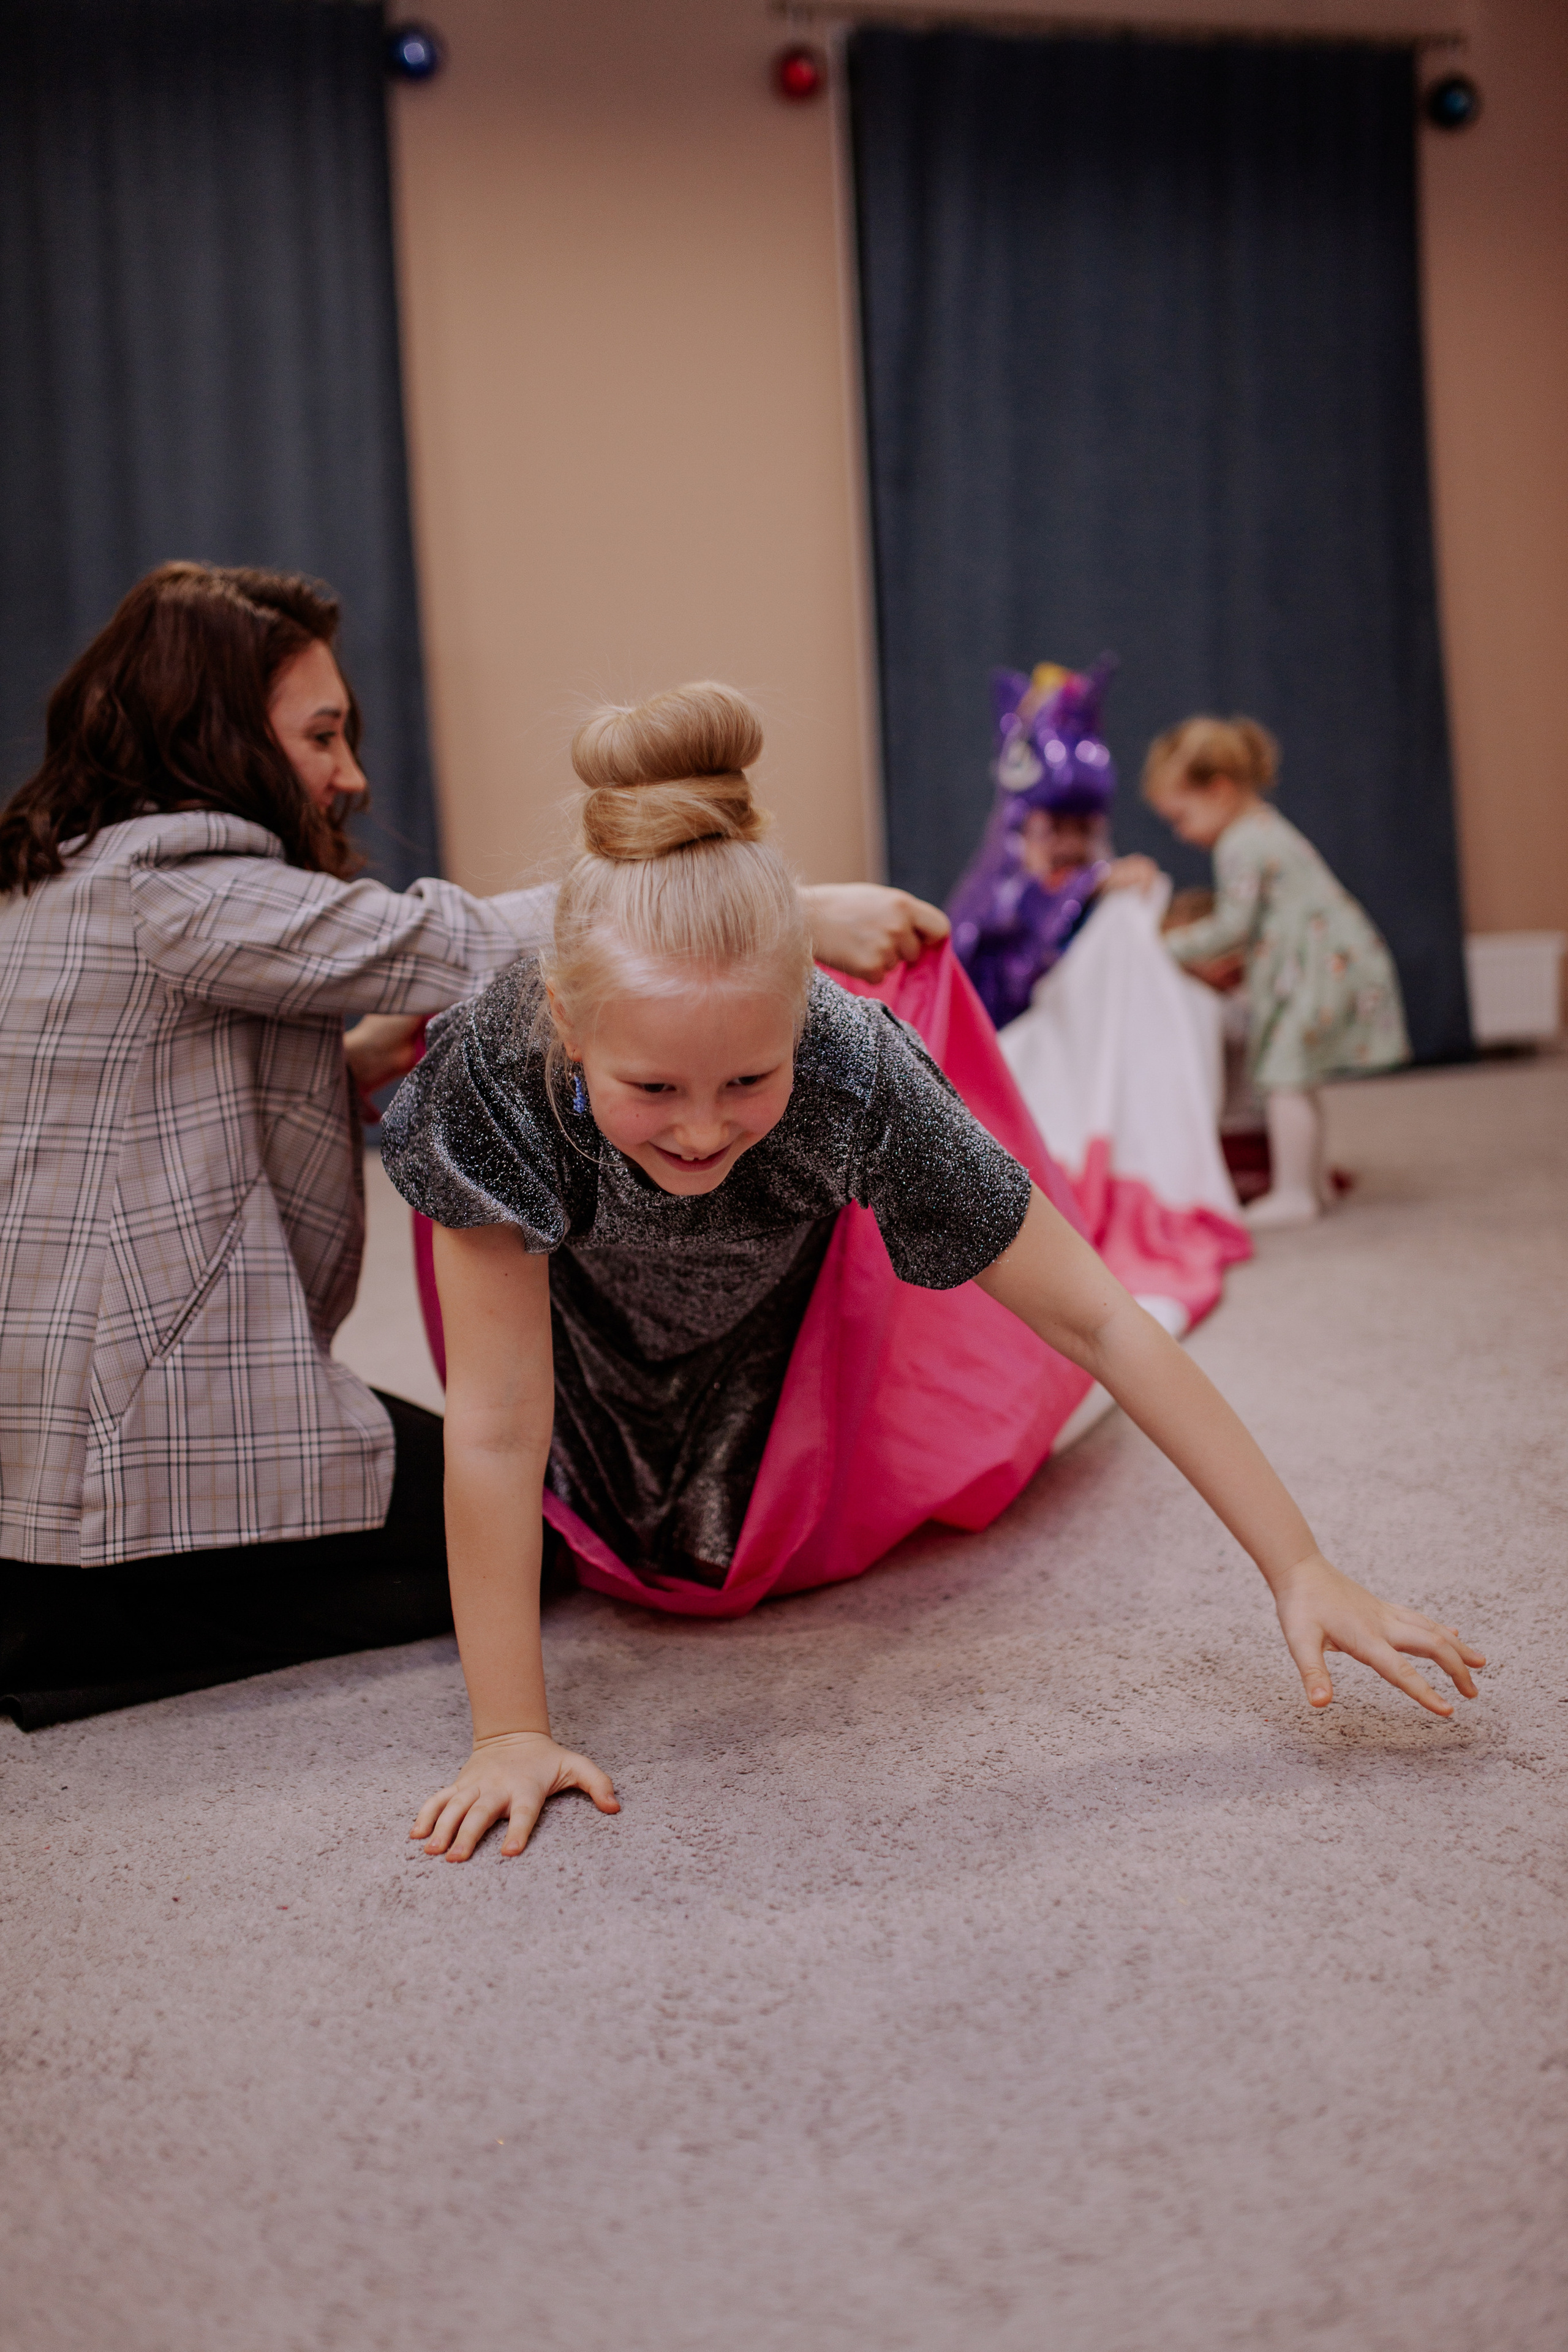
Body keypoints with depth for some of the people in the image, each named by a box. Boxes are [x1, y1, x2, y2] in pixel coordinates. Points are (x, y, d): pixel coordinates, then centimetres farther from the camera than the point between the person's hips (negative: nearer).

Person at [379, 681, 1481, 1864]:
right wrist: (512, 1734, -36)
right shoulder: (496, 1068, -44)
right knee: (637, 1517, 25)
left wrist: (1300, 1568, -37)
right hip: (589, 1309, 0)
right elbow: (497, 1424, -38)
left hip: (794, 1291, 0)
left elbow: (1098, 1320, -36)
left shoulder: (854, 1072, -43)